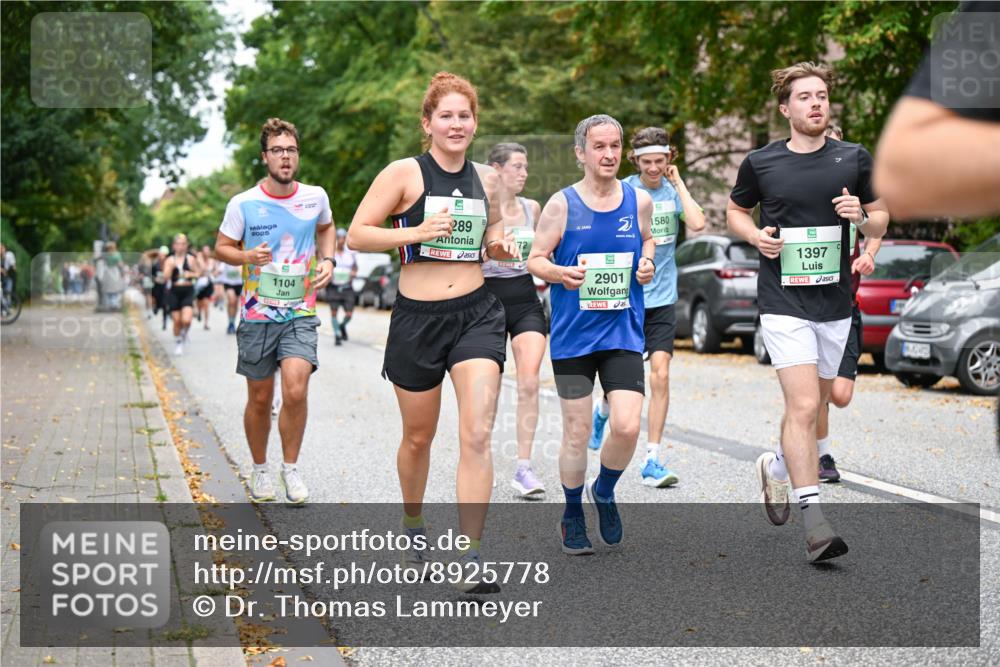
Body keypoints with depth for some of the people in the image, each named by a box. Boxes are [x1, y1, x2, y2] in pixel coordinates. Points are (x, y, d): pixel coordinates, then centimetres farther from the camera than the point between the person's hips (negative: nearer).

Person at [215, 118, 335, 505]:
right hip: (257, 315, 0)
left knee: (295, 391, -17)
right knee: (260, 399, 8)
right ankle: (260, 470, 29)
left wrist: (327, 259, 4)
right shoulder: (243, 204, -7)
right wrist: (247, 257, -18)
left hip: (300, 313, 0)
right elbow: (222, 248, 3)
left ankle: (291, 468, 2)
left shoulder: (315, 197, 0)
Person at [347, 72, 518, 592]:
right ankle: (414, 528, 41)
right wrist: (417, 231, -21)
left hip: (476, 314, 2)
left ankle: (472, 558, -11)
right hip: (417, 318, -2)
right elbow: (356, 236, -8)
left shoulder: (485, 179, 8)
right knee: (418, 437, 14)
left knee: (477, 436, -13)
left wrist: (502, 247, 1)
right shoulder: (404, 174, -6)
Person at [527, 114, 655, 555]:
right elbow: (535, 258, 2)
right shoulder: (562, 204, -3)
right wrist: (559, 273, -19)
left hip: (623, 333, 2)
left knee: (627, 427, -11)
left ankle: (604, 492, 20)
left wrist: (647, 262, 1)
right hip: (573, 335, -1)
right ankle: (573, 515, 25)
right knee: (577, 433, 3)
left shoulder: (639, 200, 4)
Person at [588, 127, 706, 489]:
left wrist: (678, 182, -12)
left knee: (660, 374, -9)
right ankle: (602, 411, 42)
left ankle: (652, 461, -4)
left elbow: (697, 223, -15)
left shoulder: (673, 190, 3)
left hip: (661, 299, 1)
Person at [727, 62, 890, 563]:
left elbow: (881, 223, 11)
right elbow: (735, 211, 16)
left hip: (836, 303, 3)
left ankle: (776, 466, 44)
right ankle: (814, 521, -14)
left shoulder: (854, 159, 4)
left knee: (812, 406, 15)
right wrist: (755, 235, -5)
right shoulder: (761, 163, 0)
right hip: (784, 302, -3)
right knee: (803, 407, -15)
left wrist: (862, 216, -12)